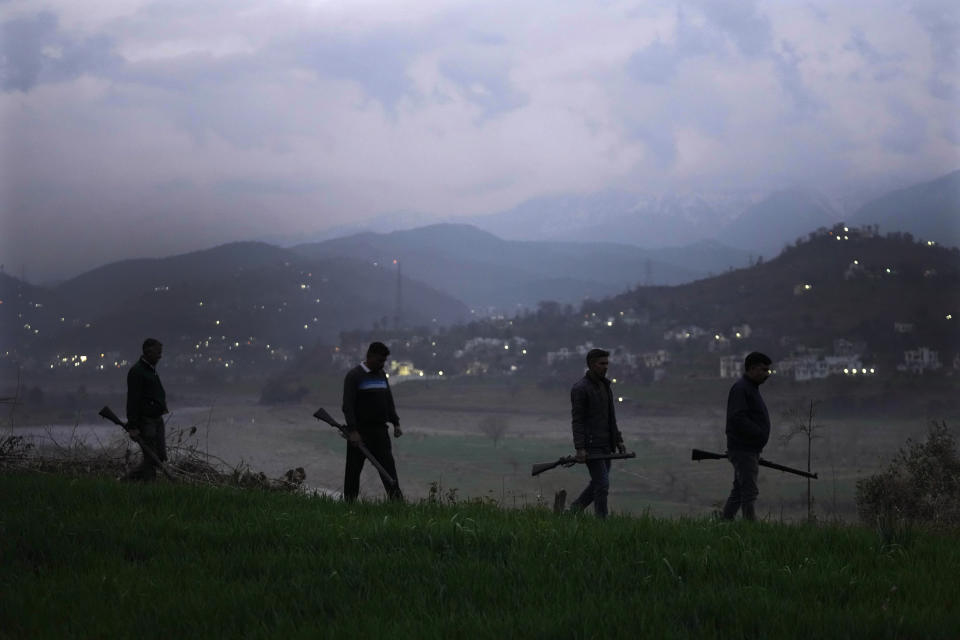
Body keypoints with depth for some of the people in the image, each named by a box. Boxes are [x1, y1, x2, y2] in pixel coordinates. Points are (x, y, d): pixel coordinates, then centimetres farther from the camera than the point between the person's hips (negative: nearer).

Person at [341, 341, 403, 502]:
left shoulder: (381, 374, 15)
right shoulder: (354, 376, -7)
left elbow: (389, 401, 22)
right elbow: (348, 405, -13)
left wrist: (395, 423, 12)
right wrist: (352, 431, -20)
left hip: (380, 429, 5)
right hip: (360, 431, -5)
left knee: (388, 467, -3)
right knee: (353, 470, 2)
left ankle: (397, 501, -8)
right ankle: (349, 503, 10)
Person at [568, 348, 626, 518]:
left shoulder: (604, 385, 15)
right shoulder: (580, 388, -11)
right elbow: (577, 420, -15)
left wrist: (618, 440, 17)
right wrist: (580, 448, -21)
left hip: (605, 445, 8)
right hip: (591, 446, -8)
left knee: (598, 484, 11)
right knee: (602, 485, -9)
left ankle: (574, 509, 25)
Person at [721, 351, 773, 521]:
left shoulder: (751, 388, 20)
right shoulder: (740, 389, -13)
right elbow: (737, 418, -24)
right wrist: (760, 434, -22)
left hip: (749, 450, 10)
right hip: (743, 450, -10)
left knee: (739, 491, 13)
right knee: (749, 492, -11)